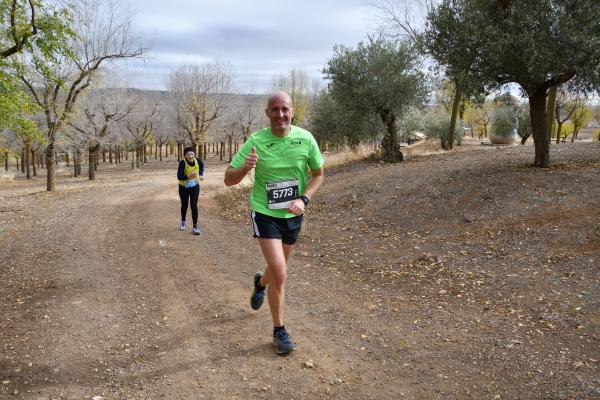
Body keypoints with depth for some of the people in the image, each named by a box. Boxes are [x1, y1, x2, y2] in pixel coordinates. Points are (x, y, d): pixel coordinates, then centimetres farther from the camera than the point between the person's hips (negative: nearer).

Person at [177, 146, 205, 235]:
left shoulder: (197, 161, -13)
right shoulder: (182, 163, -23)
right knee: (184, 205, 17)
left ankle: (195, 227, -5)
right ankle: (183, 222, 43)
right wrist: (189, 176, -44)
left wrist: (201, 174, 2)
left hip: (194, 187, 1)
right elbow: (179, 177, -29)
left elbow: (202, 165, 13)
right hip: (184, 187, -1)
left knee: (194, 206, -10)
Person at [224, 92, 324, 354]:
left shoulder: (305, 139, -10)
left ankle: (261, 282, 58)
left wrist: (304, 199, -11)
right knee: (280, 273, -14)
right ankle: (279, 331, 6)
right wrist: (245, 167, -33)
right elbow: (228, 179, -12)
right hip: (264, 214, -3)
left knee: (278, 267, 22)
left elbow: (318, 174, 4)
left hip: (293, 215, 4)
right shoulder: (255, 141, -15)